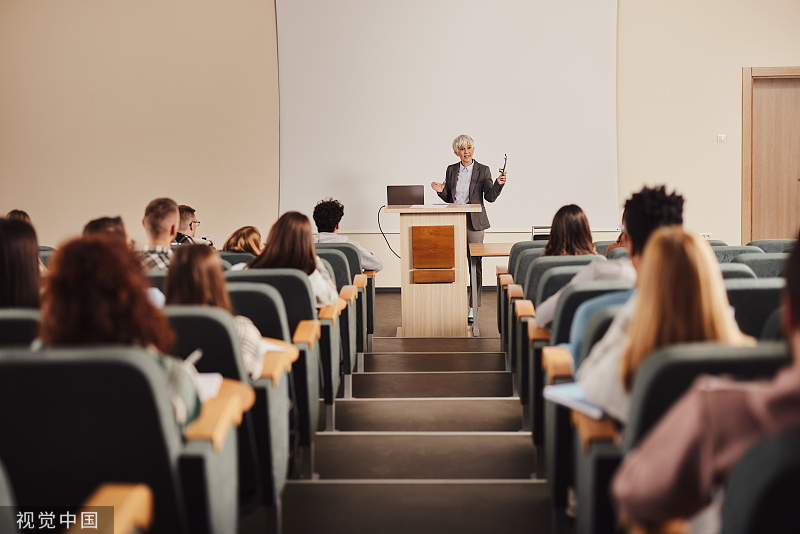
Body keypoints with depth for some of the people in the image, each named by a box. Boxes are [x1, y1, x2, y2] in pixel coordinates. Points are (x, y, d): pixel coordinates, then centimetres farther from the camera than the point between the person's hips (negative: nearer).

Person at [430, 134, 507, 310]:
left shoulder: (483, 170, 0)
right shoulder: (451, 170, 9)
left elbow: (490, 197, -5)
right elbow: (448, 198, 13)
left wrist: (498, 184, -22)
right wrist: (441, 191, -7)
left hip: (474, 222, -3)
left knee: (475, 263, -1)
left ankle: (474, 305, 7)